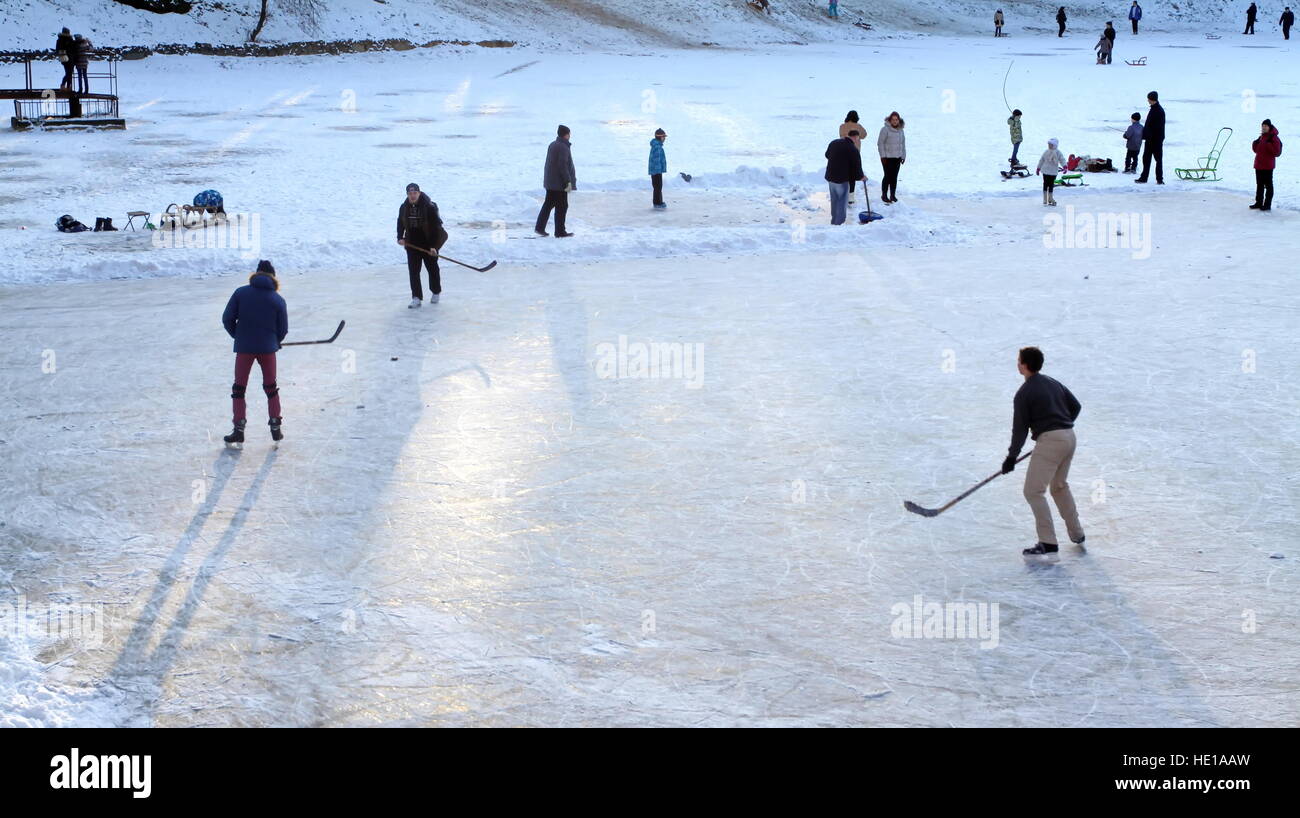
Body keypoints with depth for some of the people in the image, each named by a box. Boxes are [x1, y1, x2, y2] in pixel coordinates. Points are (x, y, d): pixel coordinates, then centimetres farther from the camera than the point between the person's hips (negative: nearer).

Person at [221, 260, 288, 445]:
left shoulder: (241, 293, -3)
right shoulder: (278, 299, -1)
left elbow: (227, 319, -4)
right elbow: (283, 329, 1)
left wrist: (237, 336, 12)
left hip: (244, 347, -1)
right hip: (268, 348, 1)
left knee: (239, 388, 8)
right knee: (271, 388, 15)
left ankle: (239, 430, 2)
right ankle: (275, 428, 14)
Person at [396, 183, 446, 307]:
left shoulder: (429, 207, -17)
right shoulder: (404, 208, -1)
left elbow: (435, 226, -17)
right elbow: (400, 223, 14)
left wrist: (433, 246, -21)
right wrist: (400, 237, -2)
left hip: (428, 243, -4)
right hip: (412, 244, 4)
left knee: (432, 268, 12)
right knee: (413, 271, -3)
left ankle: (436, 292, 33)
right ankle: (416, 298, -2)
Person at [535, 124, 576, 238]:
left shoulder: (552, 145, 10)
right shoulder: (563, 147, -18)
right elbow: (562, 166, -23)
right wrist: (568, 181, -21)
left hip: (550, 181, 9)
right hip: (559, 182, -9)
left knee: (549, 203, 14)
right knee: (562, 206, -1)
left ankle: (539, 228, 12)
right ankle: (560, 231, 3)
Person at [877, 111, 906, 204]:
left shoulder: (900, 130, 9)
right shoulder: (885, 129, -11)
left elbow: (903, 144, 17)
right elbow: (880, 143, -9)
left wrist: (903, 156, 15)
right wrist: (882, 156, -12)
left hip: (897, 158, 6)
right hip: (887, 157, -6)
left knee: (894, 176, 9)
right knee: (887, 176, -5)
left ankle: (893, 195, 17)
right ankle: (884, 195, 5)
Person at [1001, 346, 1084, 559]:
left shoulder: (1024, 393, -9)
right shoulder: (1054, 383, 14)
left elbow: (1020, 428, -9)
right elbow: (1075, 406, 20)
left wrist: (1012, 457, -3)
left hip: (1049, 440, -9)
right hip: (1069, 437, 9)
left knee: (1033, 491, -5)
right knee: (1059, 486, 26)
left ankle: (1048, 542, -11)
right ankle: (1076, 534, 34)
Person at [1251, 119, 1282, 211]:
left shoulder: (1274, 138, -10)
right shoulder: (1261, 137, 14)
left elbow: (1276, 152, -16)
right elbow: (1256, 150, 21)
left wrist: (1268, 145, -24)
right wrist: (1255, 144, 1)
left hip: (1268, 165, -8)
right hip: (1259, 165, 8)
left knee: (1268, 185, -1)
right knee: (1259, 184, 14)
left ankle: (1268, 204, 3)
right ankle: (1259, 203, 22)